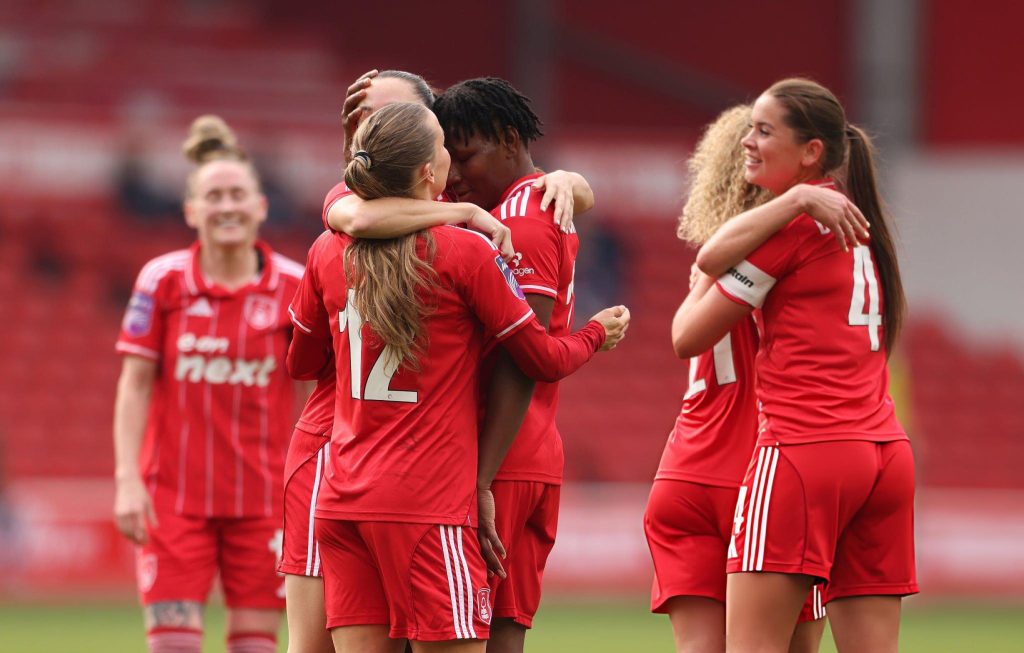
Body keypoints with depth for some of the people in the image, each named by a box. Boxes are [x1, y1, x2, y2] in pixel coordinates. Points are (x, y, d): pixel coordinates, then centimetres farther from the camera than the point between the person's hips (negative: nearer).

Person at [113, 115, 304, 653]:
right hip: (174, 496, -1)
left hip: (261, 498, 1)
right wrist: (127, 478, -8)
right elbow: (135, 384, -1)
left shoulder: (295, 287, -1)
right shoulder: (162, 281, -2)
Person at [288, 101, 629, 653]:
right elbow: (544, 360, 2)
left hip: (342, 501, 5)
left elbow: (299, 363, 23)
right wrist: (597, 333, 24)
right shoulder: (465, 252, -7)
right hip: (428, 504, -5)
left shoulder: (329, 252, 7)